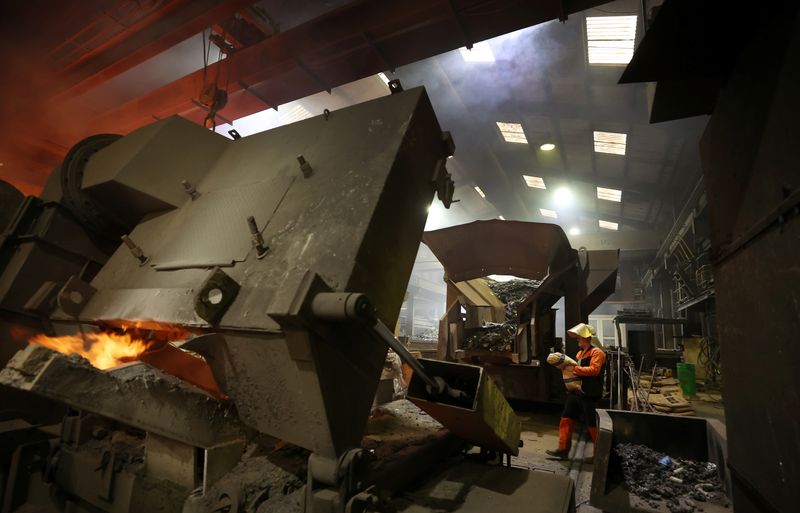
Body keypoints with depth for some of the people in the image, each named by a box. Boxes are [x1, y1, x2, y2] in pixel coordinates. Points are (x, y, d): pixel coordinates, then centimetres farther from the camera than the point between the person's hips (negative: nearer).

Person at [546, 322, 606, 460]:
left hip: (589, 395, -9)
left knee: (592, 425, 4)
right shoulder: (580, 353, 17)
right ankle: (563, 450, 13)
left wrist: (574, 368, -23)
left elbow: (594, 370, -23)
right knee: (566, 420, 6)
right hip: (575, 392, 9)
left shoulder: (596, 352, -10)